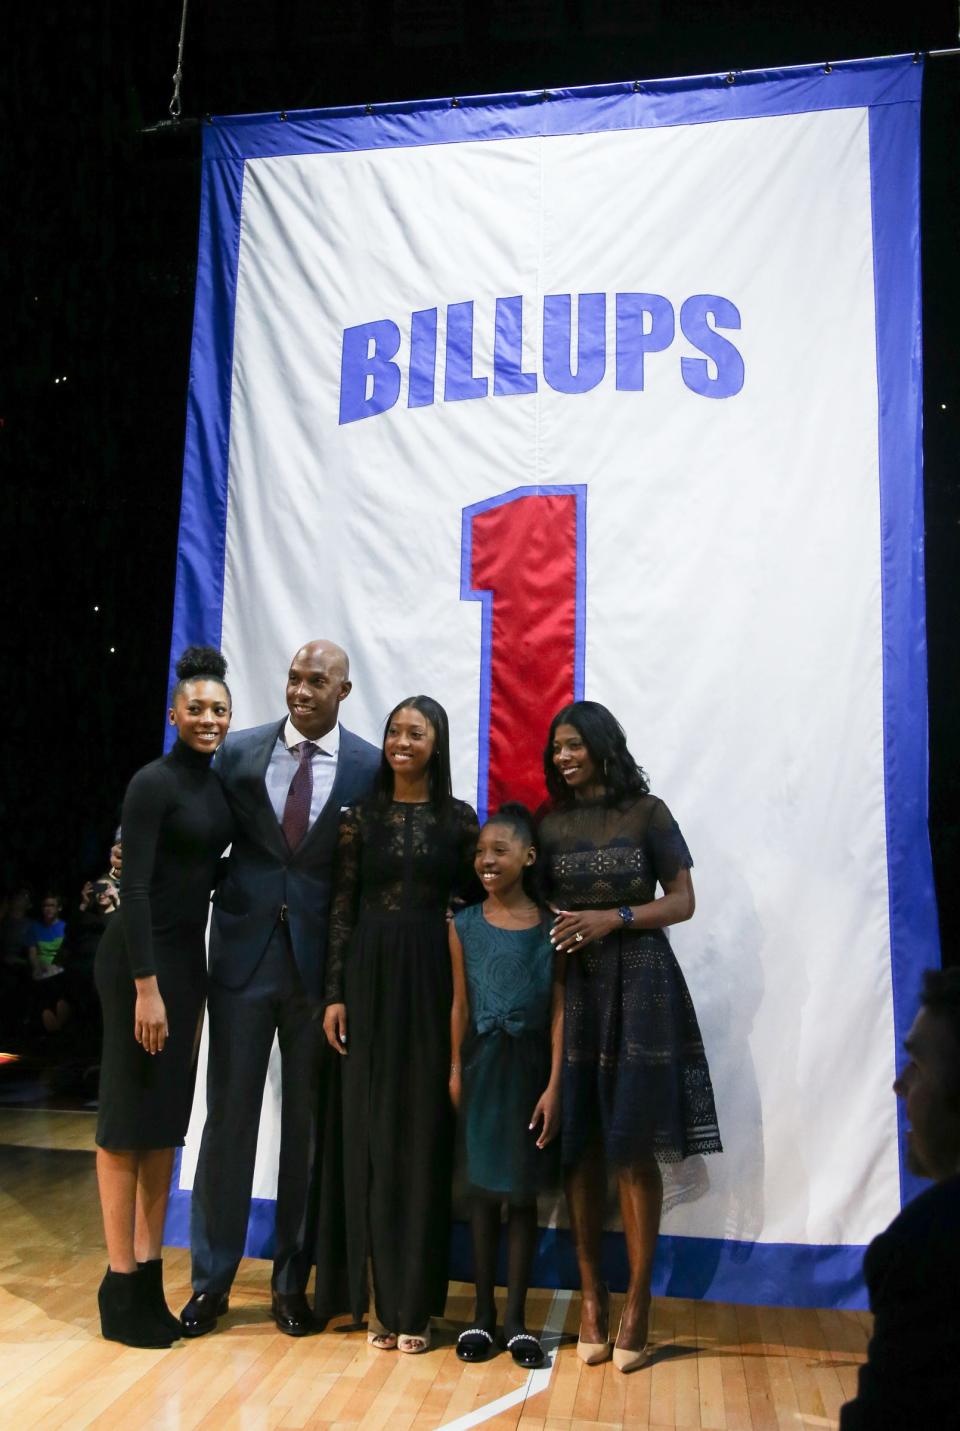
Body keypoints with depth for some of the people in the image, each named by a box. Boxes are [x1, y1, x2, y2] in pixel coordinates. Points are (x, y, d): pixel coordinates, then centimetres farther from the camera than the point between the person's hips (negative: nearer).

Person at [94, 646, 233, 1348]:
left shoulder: (218, 785, 9)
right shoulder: (154, 782, -13)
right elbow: (134, 888, -18)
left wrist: (191, 982, 14)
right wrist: (146, 986, -21)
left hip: (188, 957, 8)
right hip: (140, 959, -8)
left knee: (169, 1119, 12)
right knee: (130, 1118, 1)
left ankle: (150, 1277, 23)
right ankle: (122, 1289, 12)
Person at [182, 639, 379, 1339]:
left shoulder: (371, 768, -3)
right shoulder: (240, 752, 2)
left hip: (320, 960, -1)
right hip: (243, 951, 1)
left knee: (308, 1124, 10)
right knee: (229, 1115, 8)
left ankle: (293, 1282, 27)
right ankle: (211, 1280, 24)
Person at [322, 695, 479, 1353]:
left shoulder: (458, 817, 4)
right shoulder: (361, 816, 4)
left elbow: (474, 899, 4)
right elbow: (342, 907, 3)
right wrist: (335, 993, -2)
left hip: (431, 977, 0)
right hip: (371, 977, 1)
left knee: (424, 1129, 4)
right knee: (372, 1129, 5)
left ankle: (416, 1303, 16)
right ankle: (382, 1299, 19)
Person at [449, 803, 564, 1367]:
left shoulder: (550, 927, -6)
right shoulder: (465, 926, 0)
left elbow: (558, 1010, -6)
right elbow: (461, 1004, 4)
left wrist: (554, 1085, -9)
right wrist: (455, 1071, 2)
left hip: (530, 1066, -1)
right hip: (482, 1065, 1)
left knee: (524, 1192, 7)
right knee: (484, 1189, 10)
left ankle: (517, 1316, 19)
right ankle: (483, 1311, 22)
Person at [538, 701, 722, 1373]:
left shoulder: (647, 813, 1)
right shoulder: (551, 824, 10)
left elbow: (683, 901, 0)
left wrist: (614, 919, -12)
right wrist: (555, 927, -4)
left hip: (639, 985, -3)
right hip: (573, 987, 3)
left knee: (633, 1147, -3)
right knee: (580, 1145, 2)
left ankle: (638, 1303, 7)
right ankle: (593, 1297, 13)